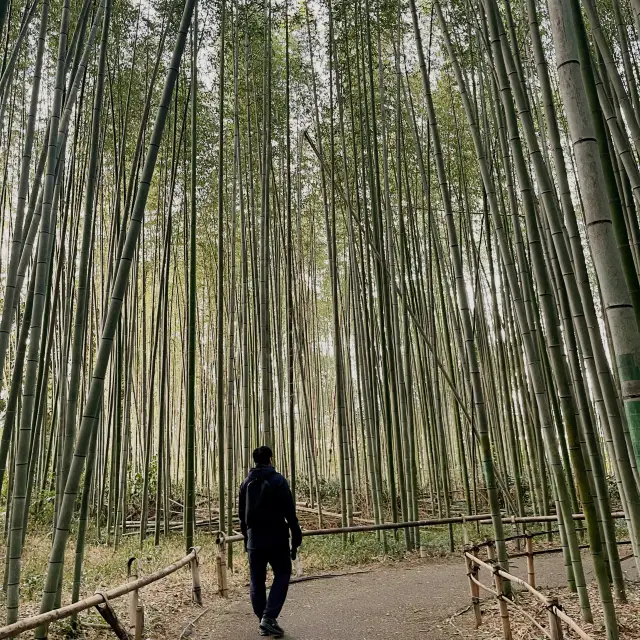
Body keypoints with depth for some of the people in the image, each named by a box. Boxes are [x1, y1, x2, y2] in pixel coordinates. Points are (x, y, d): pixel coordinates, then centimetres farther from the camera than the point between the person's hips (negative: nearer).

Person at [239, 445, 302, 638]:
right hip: (276, 538, -4)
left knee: (257, 581, 12)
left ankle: (263, 621, 15)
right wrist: (296, 536, -6)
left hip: (254, 539, 5)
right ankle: (269, 617, -7)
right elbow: (289, 511, -11)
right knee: (282, 575, 6)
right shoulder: (278, 480, -8)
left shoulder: (246, 483, 8)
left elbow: (242, 513, 13)